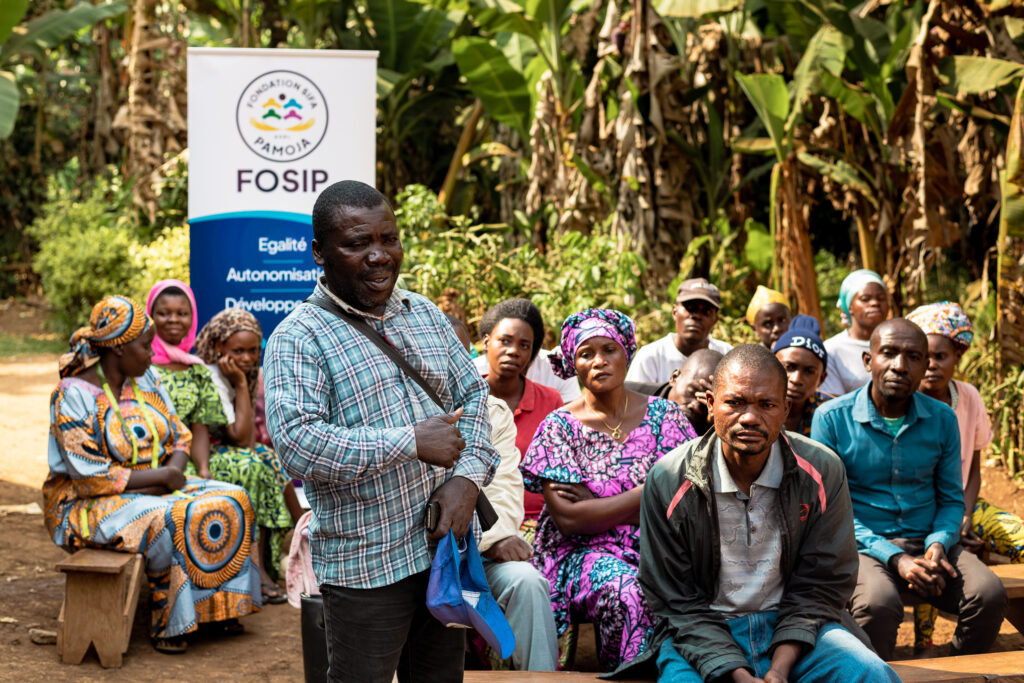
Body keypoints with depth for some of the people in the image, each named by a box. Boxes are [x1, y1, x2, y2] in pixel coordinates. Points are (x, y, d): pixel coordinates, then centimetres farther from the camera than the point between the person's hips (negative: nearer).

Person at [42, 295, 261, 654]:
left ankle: (219, 603, -7)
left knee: (231, 500, -10)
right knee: (169, 522, -34)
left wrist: (175, 470, -13)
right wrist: (162, 476, -19)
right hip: (90, 504, -7)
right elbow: (90, 475, -22)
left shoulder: (145, 379, 6)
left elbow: (180, 437, 10)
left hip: (153, 490, 8)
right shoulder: (74, 396, -17)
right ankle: (167, 622, -19)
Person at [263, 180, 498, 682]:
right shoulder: (298, 338, -12)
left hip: (446, 544, 6)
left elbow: (472, 395, 12)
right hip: (365, 566, -6)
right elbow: (297, 445, -24)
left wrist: (468, 477, -7)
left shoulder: (425, 314, 10)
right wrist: (412, 442, -22)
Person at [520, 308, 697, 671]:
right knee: (629, 593, -33)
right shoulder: (559, 427, 2)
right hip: (584, 551, -2)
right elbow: (569, 519, -8)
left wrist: (597, 506, -9)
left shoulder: (662, 414, 8)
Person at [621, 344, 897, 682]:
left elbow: (818, 587, -1)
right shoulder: (668, 480, -8)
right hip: (701, 636, -1)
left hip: (793, 629, 2)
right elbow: (678, 602, -6)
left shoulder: (823, 471, -4)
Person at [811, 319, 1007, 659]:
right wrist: (894, 558, -17)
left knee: (989, 595, -23)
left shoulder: (942, 419, 6)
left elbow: (952, 499, 13)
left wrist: (938, 544, -10)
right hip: (864, 545, -4)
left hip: (928, 541, 4)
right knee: (878, 603, -36)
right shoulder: (831, 418, -5)